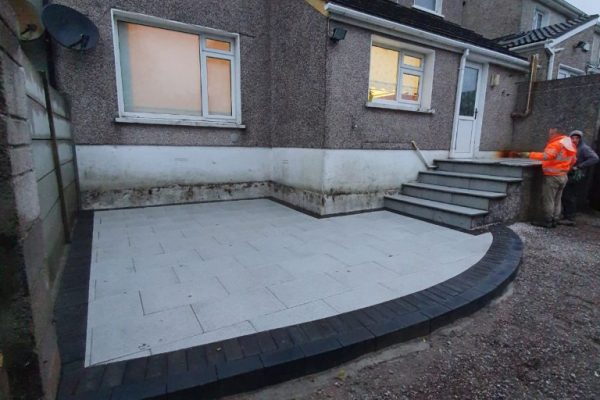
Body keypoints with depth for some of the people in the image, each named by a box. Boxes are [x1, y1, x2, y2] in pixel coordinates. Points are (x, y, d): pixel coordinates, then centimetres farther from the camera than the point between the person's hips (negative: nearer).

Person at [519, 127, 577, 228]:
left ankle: (547, 221, 2)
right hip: (563, 176, 9)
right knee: (556, 200, 13)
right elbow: (573, 160, 20)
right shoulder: (570, 144, 11)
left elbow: (546, 156, -35)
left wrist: (529, 155, -36)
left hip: (552, 176, -9)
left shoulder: (556, 144, -18)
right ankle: (554, 221, 18)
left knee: (548, 200, -2)